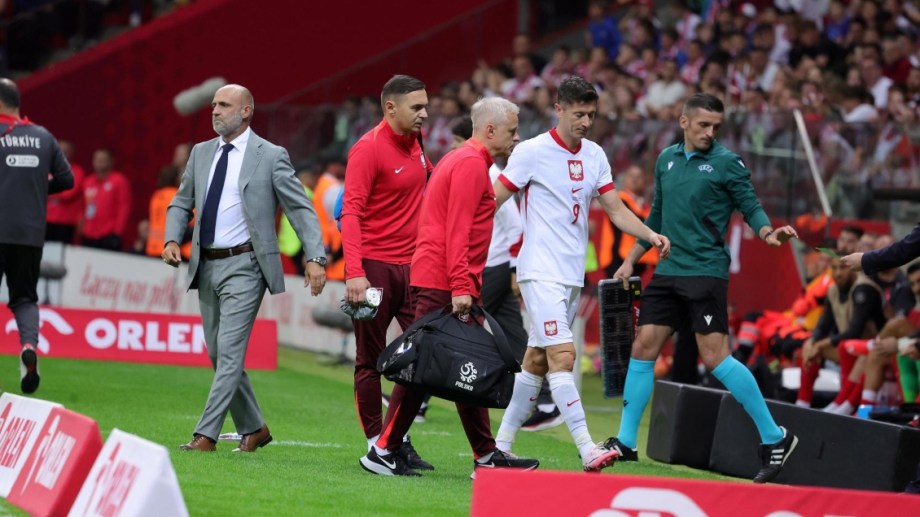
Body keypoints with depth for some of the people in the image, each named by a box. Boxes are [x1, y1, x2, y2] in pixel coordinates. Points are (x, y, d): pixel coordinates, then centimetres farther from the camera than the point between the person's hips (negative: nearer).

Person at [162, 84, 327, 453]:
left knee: (229, 352, -12)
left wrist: (316, 258, -16)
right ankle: (253, 429, 25)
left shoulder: (270, 156, -5)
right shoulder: (201, 153, 11)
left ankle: (206, 435, -13)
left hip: (243, 266, -7)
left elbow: (301, 209, -6)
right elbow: (181, 203, 17)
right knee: (218, 355, 11)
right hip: (206, 266, 7)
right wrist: (172, 239, -2)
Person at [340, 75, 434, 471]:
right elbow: (351, 212, -17)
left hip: (412, 267, 7)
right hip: (374, 268, -7)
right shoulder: (369, 149, -11)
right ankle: (375, 442, 8)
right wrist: (354, 273, -26)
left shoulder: (414, 143, 10)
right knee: (370, 360, 2)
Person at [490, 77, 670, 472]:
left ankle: (501, 445, 19)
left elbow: (615, 209, 12)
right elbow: (492, 202, -6)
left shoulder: (595, 155, 10)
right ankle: (587, 451, -23)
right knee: (563, 355, -16)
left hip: (573, 275, 7)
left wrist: (651, 235, -3)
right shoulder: (532, 152, -8)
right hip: (541, 272, -7)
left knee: (537, 361, 10)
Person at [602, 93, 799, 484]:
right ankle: (625, 443, 12)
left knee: (715, 357, -12)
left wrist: (768, 232, -24)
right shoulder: (666, 160, 13)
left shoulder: (727, 163, -4)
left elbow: (751, 206, -3)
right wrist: (631, 261, 21)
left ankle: (775, 438, -3)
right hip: (668, 272, 6)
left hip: (706, 272, -6)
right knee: (643, 348, 2)